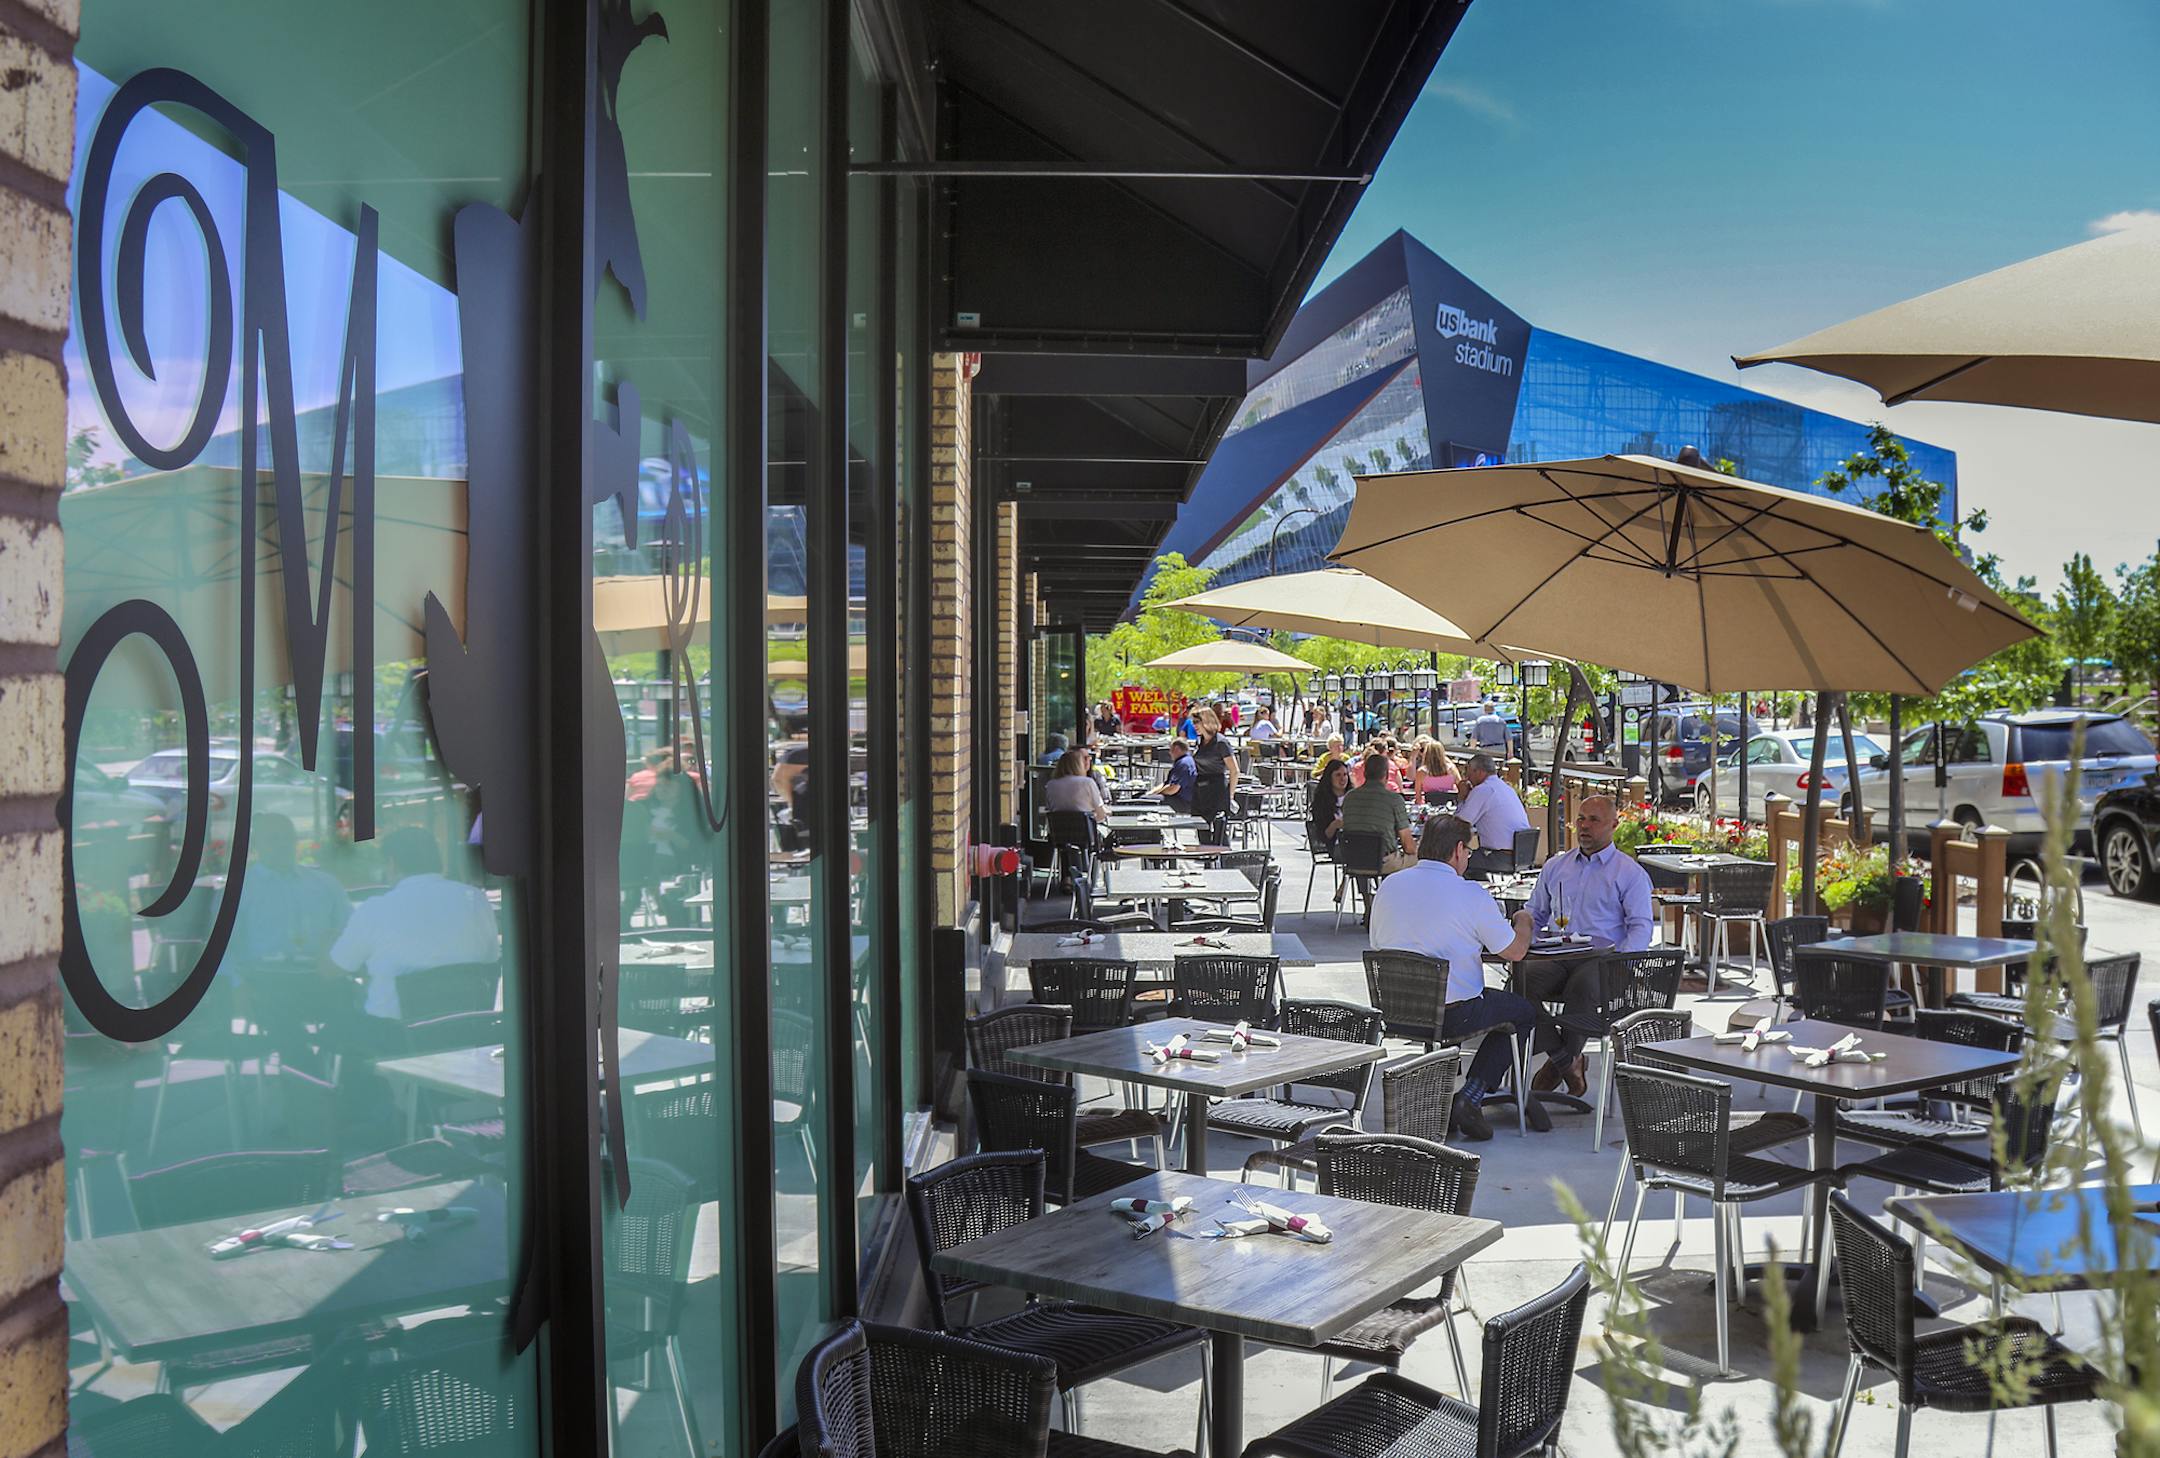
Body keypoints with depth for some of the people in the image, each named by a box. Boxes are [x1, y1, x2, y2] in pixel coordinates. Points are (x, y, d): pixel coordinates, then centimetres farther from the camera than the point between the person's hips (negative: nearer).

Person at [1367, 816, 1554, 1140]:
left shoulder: (1388, 886, 3)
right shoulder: (1471, 894, -11)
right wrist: (1523, 923, 21)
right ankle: (1470, 1098, 6)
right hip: (1454, 1014, -6)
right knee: (1525, 1009, 18)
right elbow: (1514, 951, -3)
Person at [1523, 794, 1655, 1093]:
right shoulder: (1555, 866, 24)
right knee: (1520, 980, -29)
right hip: (1556, 955, 4)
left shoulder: (1630, 873, 10)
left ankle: (1564, 1056, -13)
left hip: (1602, 956, -4)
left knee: (1582, 986, -39)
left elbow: (1641, 926, 1)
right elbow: (1535, 914, 30)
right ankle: (1569, 1062, -15)